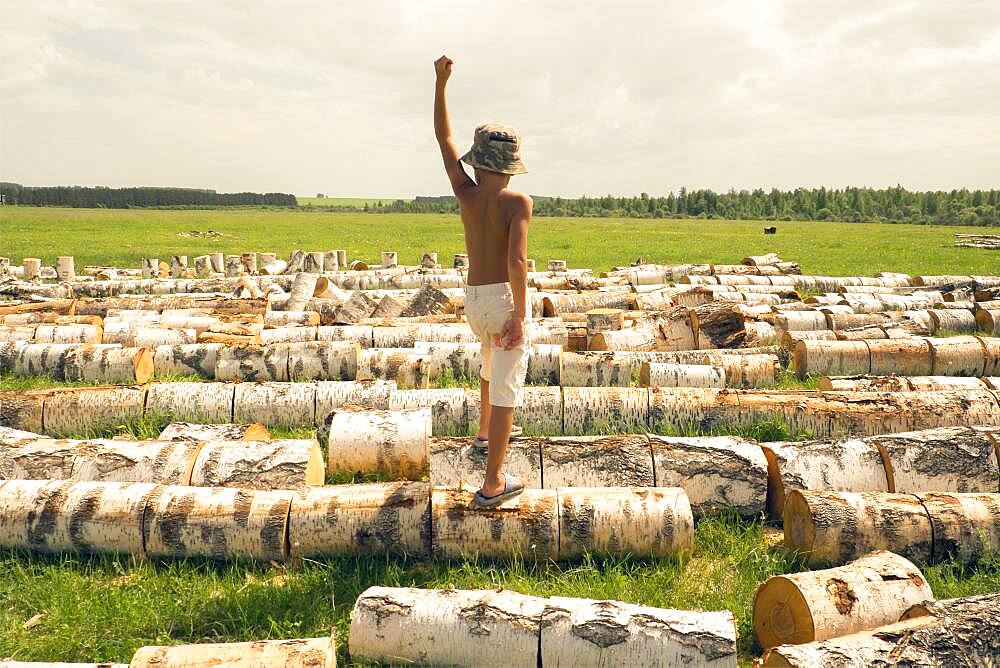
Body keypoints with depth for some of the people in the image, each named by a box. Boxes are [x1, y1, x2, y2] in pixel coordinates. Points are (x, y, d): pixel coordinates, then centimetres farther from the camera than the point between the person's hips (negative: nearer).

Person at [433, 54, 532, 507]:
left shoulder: (465, 193, 0)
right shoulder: (518, 203, -13)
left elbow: (443, 137, 10)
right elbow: (516, 260, -26)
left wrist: (441, 82, 11)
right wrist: (520, 315, -20)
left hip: (473, 300, 6)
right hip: (506, 299, -6)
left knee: (493, 360, 33)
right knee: (507, 385, -1)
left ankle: (485, 431, 51)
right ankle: (493, 484, 2)